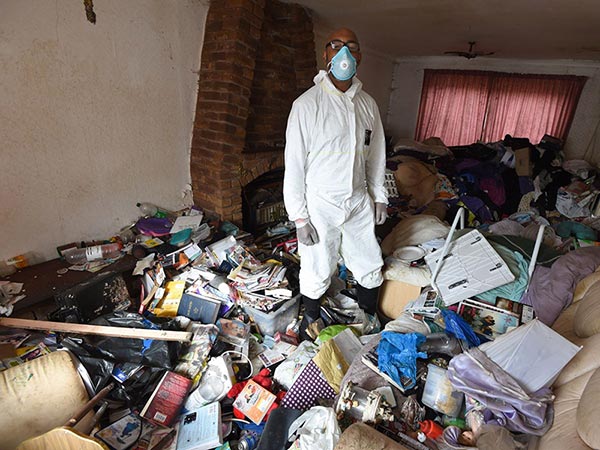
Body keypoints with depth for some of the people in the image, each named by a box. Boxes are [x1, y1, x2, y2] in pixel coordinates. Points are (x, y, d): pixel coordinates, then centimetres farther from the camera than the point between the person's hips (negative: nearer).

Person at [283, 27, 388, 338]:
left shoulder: (368, 104, 6)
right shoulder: (307, 103, -11)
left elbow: (376, 155, 15)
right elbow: (294, 163, -13)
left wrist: (380, 196, 14)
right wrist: (299, 217, -14)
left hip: (359, 201, 6)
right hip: (320, 204, -5)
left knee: (370, 267, 17)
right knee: (316, 272, 8)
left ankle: (370, 321, 43)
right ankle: (310, 324, 36)